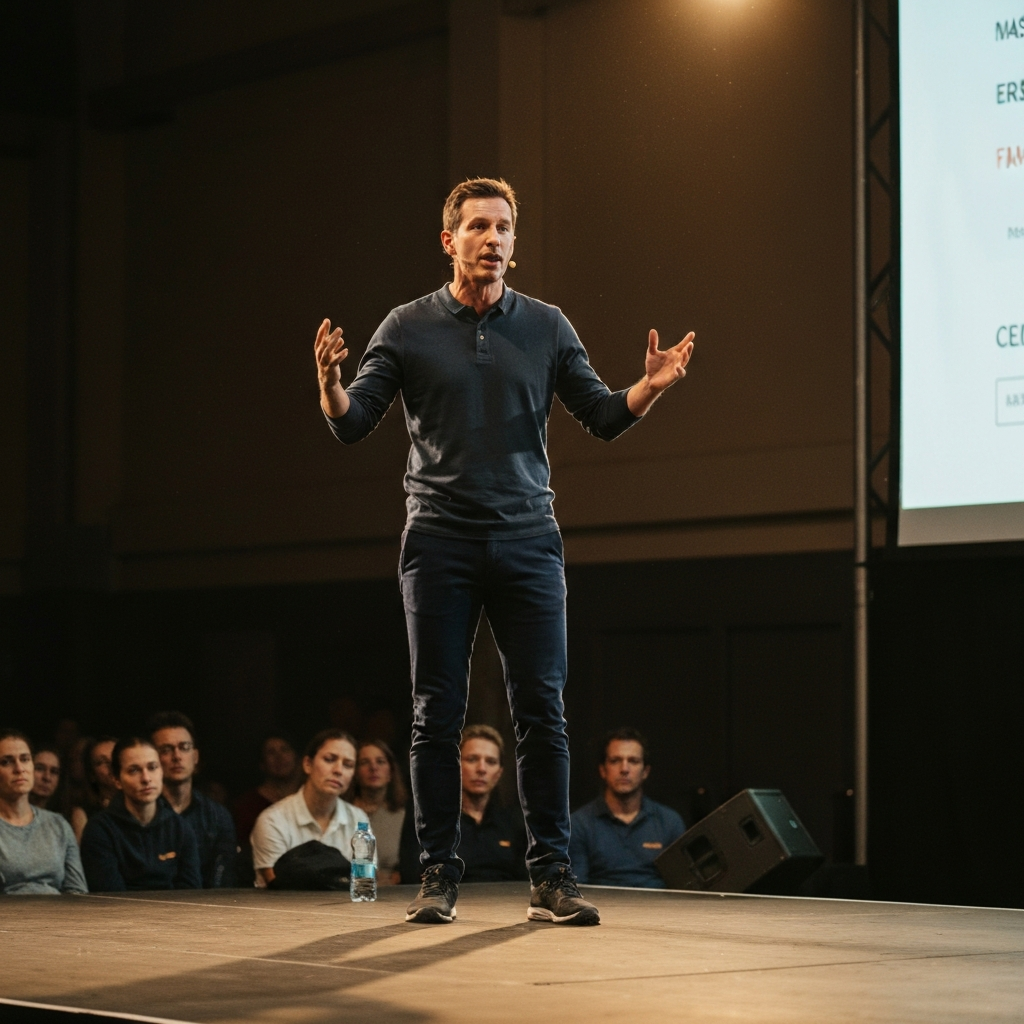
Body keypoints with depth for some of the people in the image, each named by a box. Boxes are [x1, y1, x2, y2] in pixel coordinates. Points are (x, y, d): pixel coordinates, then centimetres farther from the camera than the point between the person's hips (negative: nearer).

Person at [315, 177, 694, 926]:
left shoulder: (546, 327, 8)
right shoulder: (408, 329, 5)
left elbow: (604, 417, 8)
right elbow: (353, 425, 1)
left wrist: (652, 387, -13)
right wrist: (330, 382, -21)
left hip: (528, 541, 1)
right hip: (439, 544, -1)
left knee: (543, 711, -3)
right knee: (438, 715, 1)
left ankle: (552, 877, 1)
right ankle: (439, 877, 8)